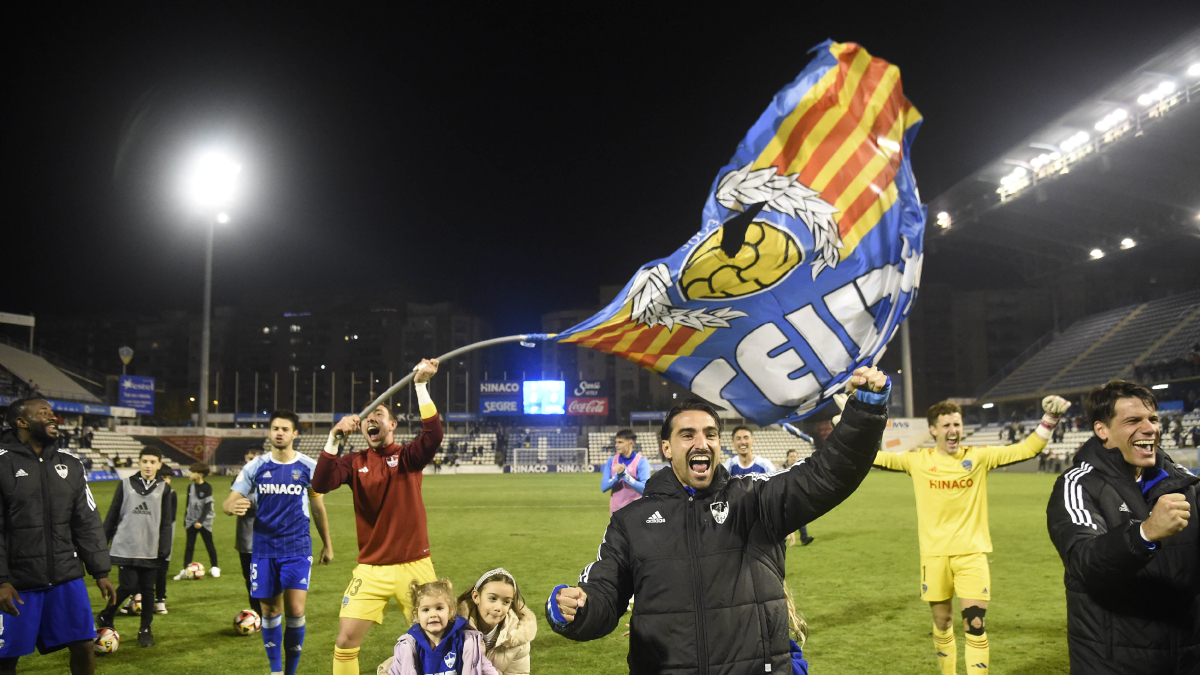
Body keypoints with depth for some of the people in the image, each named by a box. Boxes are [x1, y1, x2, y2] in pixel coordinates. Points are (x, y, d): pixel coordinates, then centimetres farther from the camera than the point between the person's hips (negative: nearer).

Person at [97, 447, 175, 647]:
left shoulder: (164, 489, 4)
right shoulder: (126, 485, 3)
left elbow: (167, 522, 3)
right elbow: (112, 516, 6)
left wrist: (164, 549, -3)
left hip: (150, 550, 1)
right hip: (125, 548, -1)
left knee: (148, 590, 5)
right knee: (129, 586, -8)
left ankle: (145, 629, 19)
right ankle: (105, 617, 18)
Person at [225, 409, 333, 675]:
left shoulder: (308, 467, -1)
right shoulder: (256, 466, 1)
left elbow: (317, 507, 10)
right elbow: (229, 501, -2)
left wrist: (327, 544, 15)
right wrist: (233, 506, -27)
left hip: (297, 548, -1)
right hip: (264, 549, 2)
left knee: (295, 612, -8)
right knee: (270, 610, 9)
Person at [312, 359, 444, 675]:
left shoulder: (408, 456, -1)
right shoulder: (355, 462, 4)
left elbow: (433, 436, -22)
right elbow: (321, 484, -13)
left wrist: (421, 385, -26)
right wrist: (334, 437, -22)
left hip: (414, 566, -1)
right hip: (371, 570, 2)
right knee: (345, 640, -4)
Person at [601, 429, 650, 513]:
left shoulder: (642, 462, -8)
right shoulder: (611, 461, 5)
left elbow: (645, 489, -18)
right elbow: (603, 487, -2)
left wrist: (625, 475, -25)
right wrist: (617, 476, -18)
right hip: (616, 511, 4)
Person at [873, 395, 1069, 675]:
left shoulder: (979, 457, -1)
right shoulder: (918, 460, -1)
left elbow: (1026, 449, -3)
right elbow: (877, 458, -1)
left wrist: (1048, 420, -15)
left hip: (971, 552, -1)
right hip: (934, 554, 1)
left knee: (975, 625, -7)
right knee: (942, 623, 13)